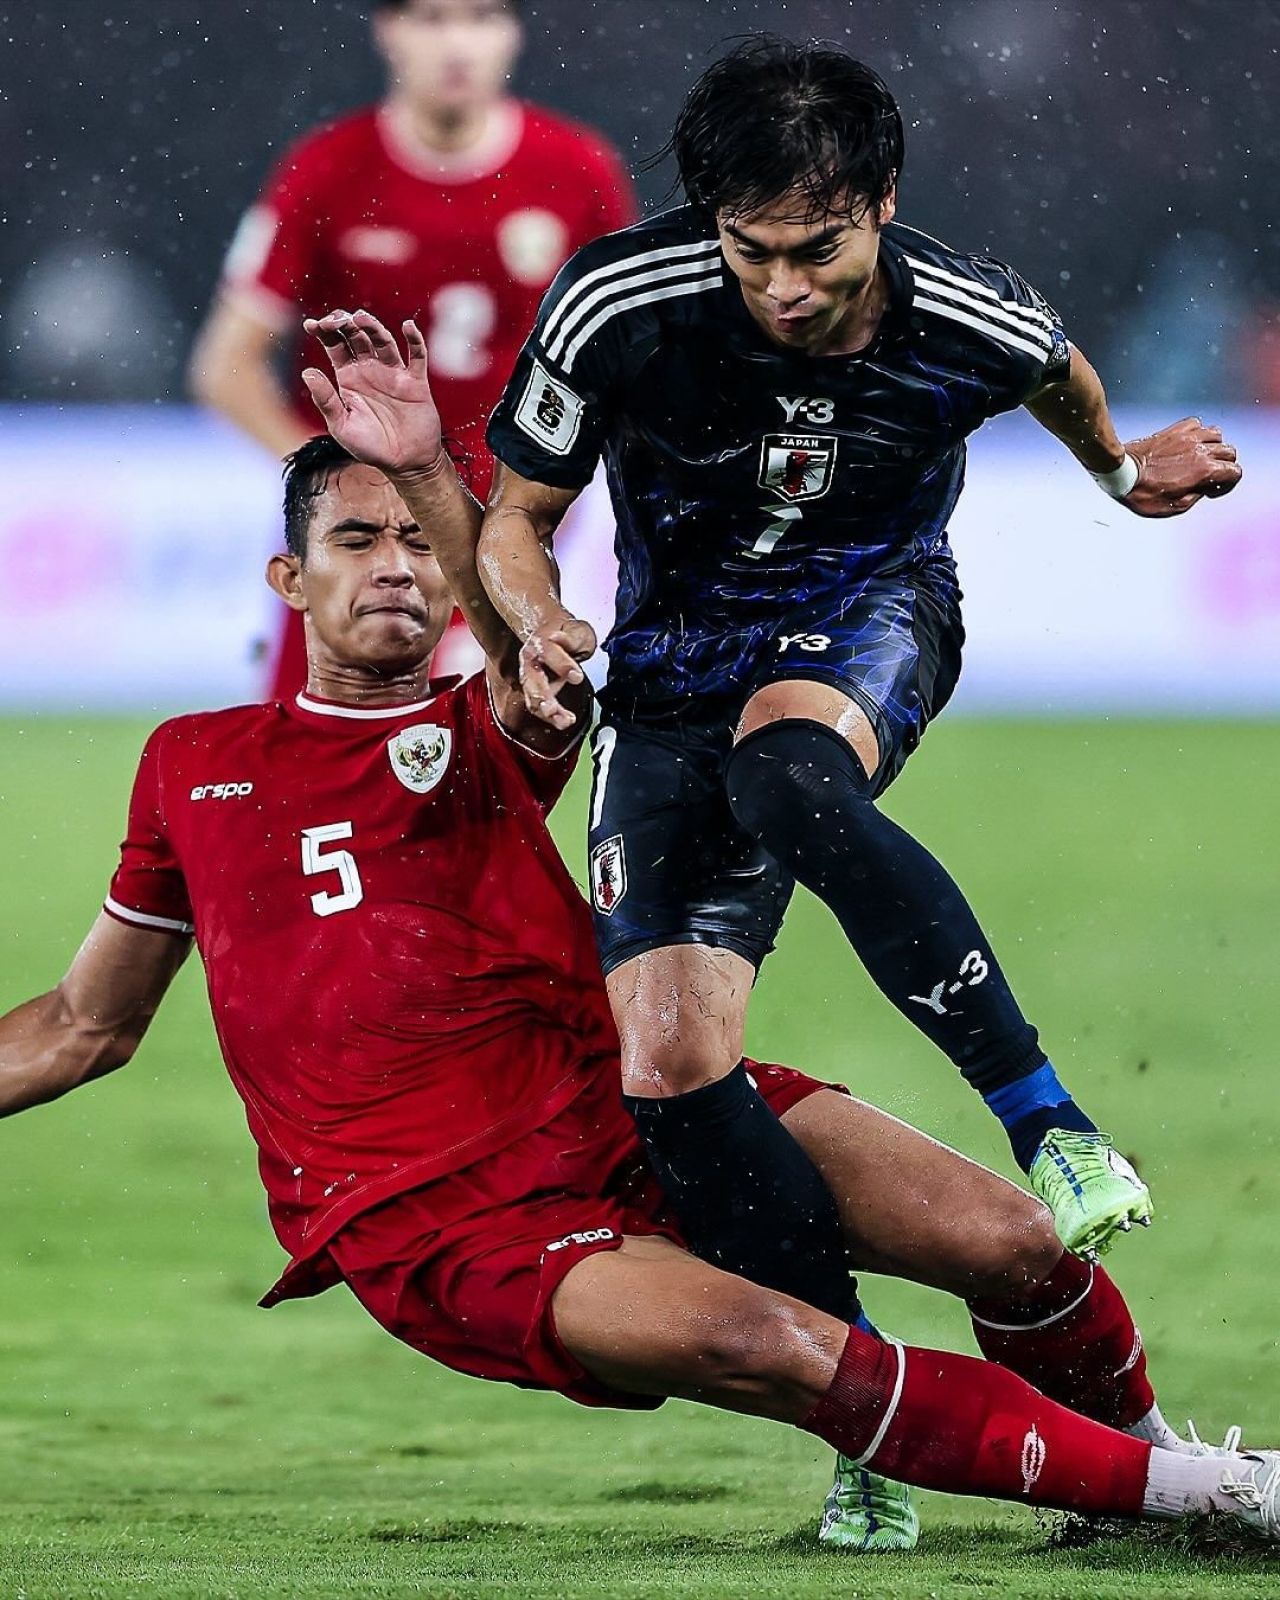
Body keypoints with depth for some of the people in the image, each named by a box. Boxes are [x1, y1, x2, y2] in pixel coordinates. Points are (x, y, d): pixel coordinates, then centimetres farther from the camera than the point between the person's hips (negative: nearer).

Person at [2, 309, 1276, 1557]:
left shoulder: (486, 736, 12)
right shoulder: (190, 769, 14)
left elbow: (536, 666, -16)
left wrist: (432, 476, -32)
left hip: (623, 1096, 2)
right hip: (435, 1213, -2)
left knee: (1011, 1245, -15)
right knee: (762, 1348, -30)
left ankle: (1124, 1432, 19)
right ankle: (1169, 1485, -19)